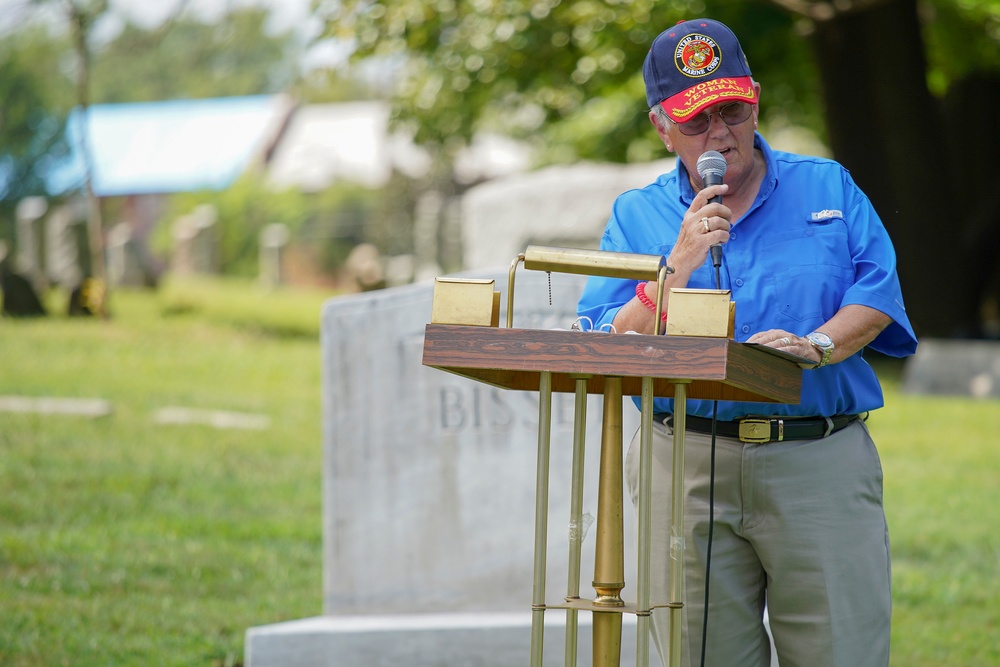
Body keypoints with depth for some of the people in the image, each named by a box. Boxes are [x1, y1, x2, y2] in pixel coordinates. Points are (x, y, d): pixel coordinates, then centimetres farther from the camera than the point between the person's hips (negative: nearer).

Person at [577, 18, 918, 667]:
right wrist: (678, 268, -11)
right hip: (689, 465, 0)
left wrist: (815, 345, -17)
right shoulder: (636, 216, 12)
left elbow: (878, 297, 2)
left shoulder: (828, 187, 13)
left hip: (821, 465, 0)